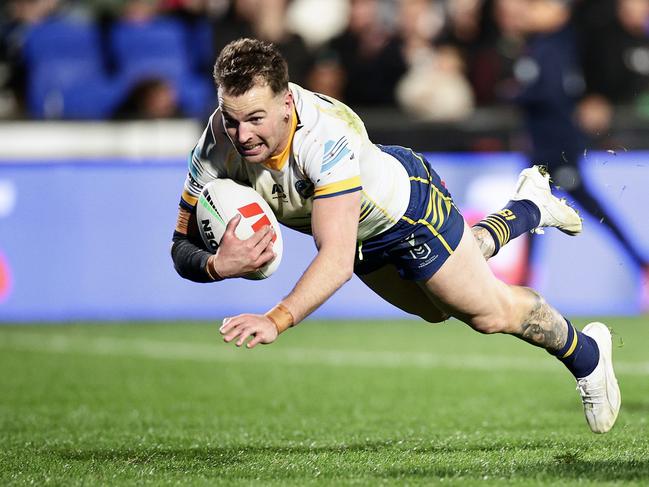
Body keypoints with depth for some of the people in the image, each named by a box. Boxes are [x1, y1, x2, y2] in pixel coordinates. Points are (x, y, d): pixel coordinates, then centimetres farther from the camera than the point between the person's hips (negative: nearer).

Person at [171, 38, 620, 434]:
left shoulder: (327, 134, -47)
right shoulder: (220, 142, -34)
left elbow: (337, 258, -54)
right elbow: (183, 245, -28)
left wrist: (277, 320, -67)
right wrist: (217, 265, -51)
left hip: (408, 201, -6)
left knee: (490, 313, 7)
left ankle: (587, 356, 39)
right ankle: (529, 207, 57)